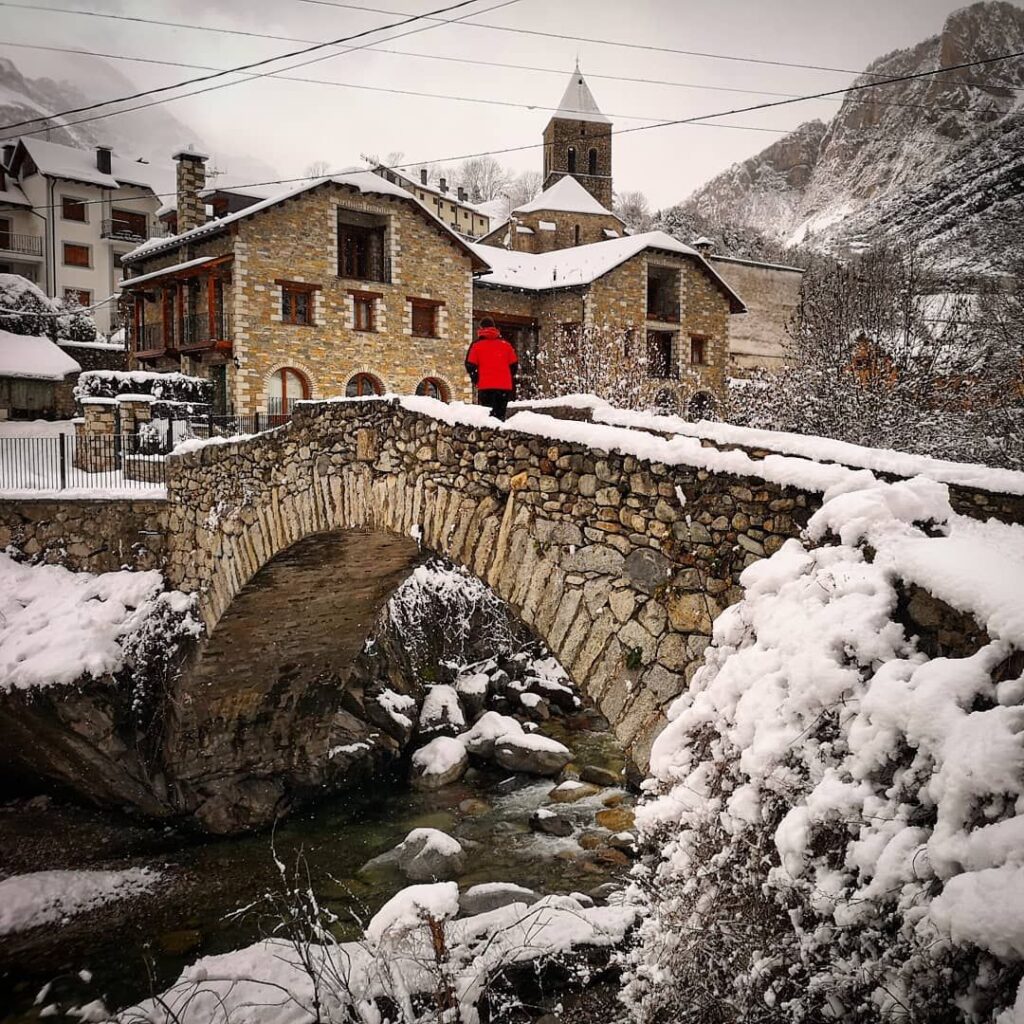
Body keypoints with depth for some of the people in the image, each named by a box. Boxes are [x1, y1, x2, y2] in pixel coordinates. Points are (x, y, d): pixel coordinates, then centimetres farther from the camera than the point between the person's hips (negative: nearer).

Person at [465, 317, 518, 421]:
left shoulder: (477, 345, 4)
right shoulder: (505, 344, 12)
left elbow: (470, 365, 0)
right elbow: (514, 364, 12)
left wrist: (475, 381, 13)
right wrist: (511, 380, 23)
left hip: (485, 386, -2)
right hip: (505, 386, 2)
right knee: (500, 415, 5)